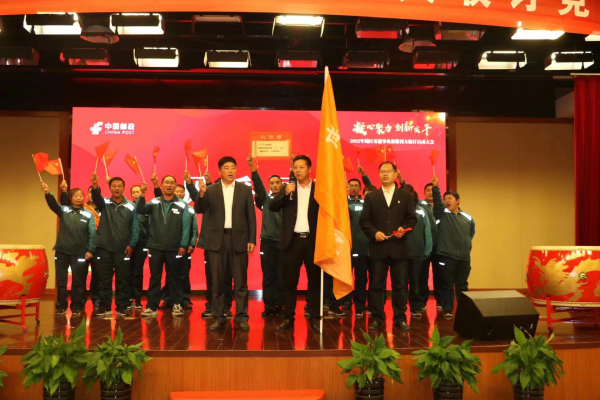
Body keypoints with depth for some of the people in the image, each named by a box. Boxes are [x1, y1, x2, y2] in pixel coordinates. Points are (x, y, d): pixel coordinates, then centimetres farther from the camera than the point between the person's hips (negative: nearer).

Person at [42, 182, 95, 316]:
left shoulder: (88, 215, 1)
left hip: (79, 253, -1)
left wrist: (90, 250, -11)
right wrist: (48, 193, -38)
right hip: (62, 251, 1)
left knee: (78, 281, 5)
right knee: (61, 280, 7)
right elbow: (53, 204, -18)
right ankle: (61, 306, 19)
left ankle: (77, 307, 16)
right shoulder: (64, 210, 2)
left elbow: (92, 233, -2)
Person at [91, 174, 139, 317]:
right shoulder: (104, 203, 4)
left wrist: (131, 244, -7)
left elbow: (134, 227, 2)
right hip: (104, 247, 1)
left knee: (122, 280, 4)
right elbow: (96, 198, -18)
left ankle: (122, 307, 11)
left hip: (122, 249, 0)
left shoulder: (130, 207, 2)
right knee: (104, 279, 6)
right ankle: (104, 307, 13)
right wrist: (95, 186, -39)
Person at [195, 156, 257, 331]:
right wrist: (201, 194, -21)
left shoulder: (245, 190, 5)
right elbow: (199, 210, -3)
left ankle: (241, 317, 11)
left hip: (239, 239, -1)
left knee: (240, 281, 3)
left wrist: (252, 239, -3)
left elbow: (251, 216, 4)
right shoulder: (211, 190, 6)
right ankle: (218, 317, 14)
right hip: (217, 239, 1)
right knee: (217, 280, 5)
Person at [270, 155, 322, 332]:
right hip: (293, 240, 1)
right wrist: (285, 193, -15)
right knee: (290, 282, 4)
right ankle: (288, 318, 9)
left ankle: (315, 318, 14)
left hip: (313, 239, -1)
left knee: (315, 281, 6)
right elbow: (272, 207, -4)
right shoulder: (288, 188, 9)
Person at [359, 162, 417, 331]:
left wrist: (404, 229, -15)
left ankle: (400, 318, 13)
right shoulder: (371, 197, 10)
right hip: (378, 247, 0)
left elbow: (412, 218, 5)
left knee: (400, 285, 4)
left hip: (399, 247, 0)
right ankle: (376, 318, 9)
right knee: (376, 285, 2)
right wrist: (374, 233, -11)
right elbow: (364, 221, 5)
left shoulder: (406, 196, 9)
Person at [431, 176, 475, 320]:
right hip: (446, 256, -3)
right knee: (447, 285, 2)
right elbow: (437, 202, -19)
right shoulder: (442, 213, -1)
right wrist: (435, 187, -33)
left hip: (464, 257, 3)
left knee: (462, 285, 11)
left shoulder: (467, 218, 9)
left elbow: (471, 233, 25)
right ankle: (448, 310, 11)